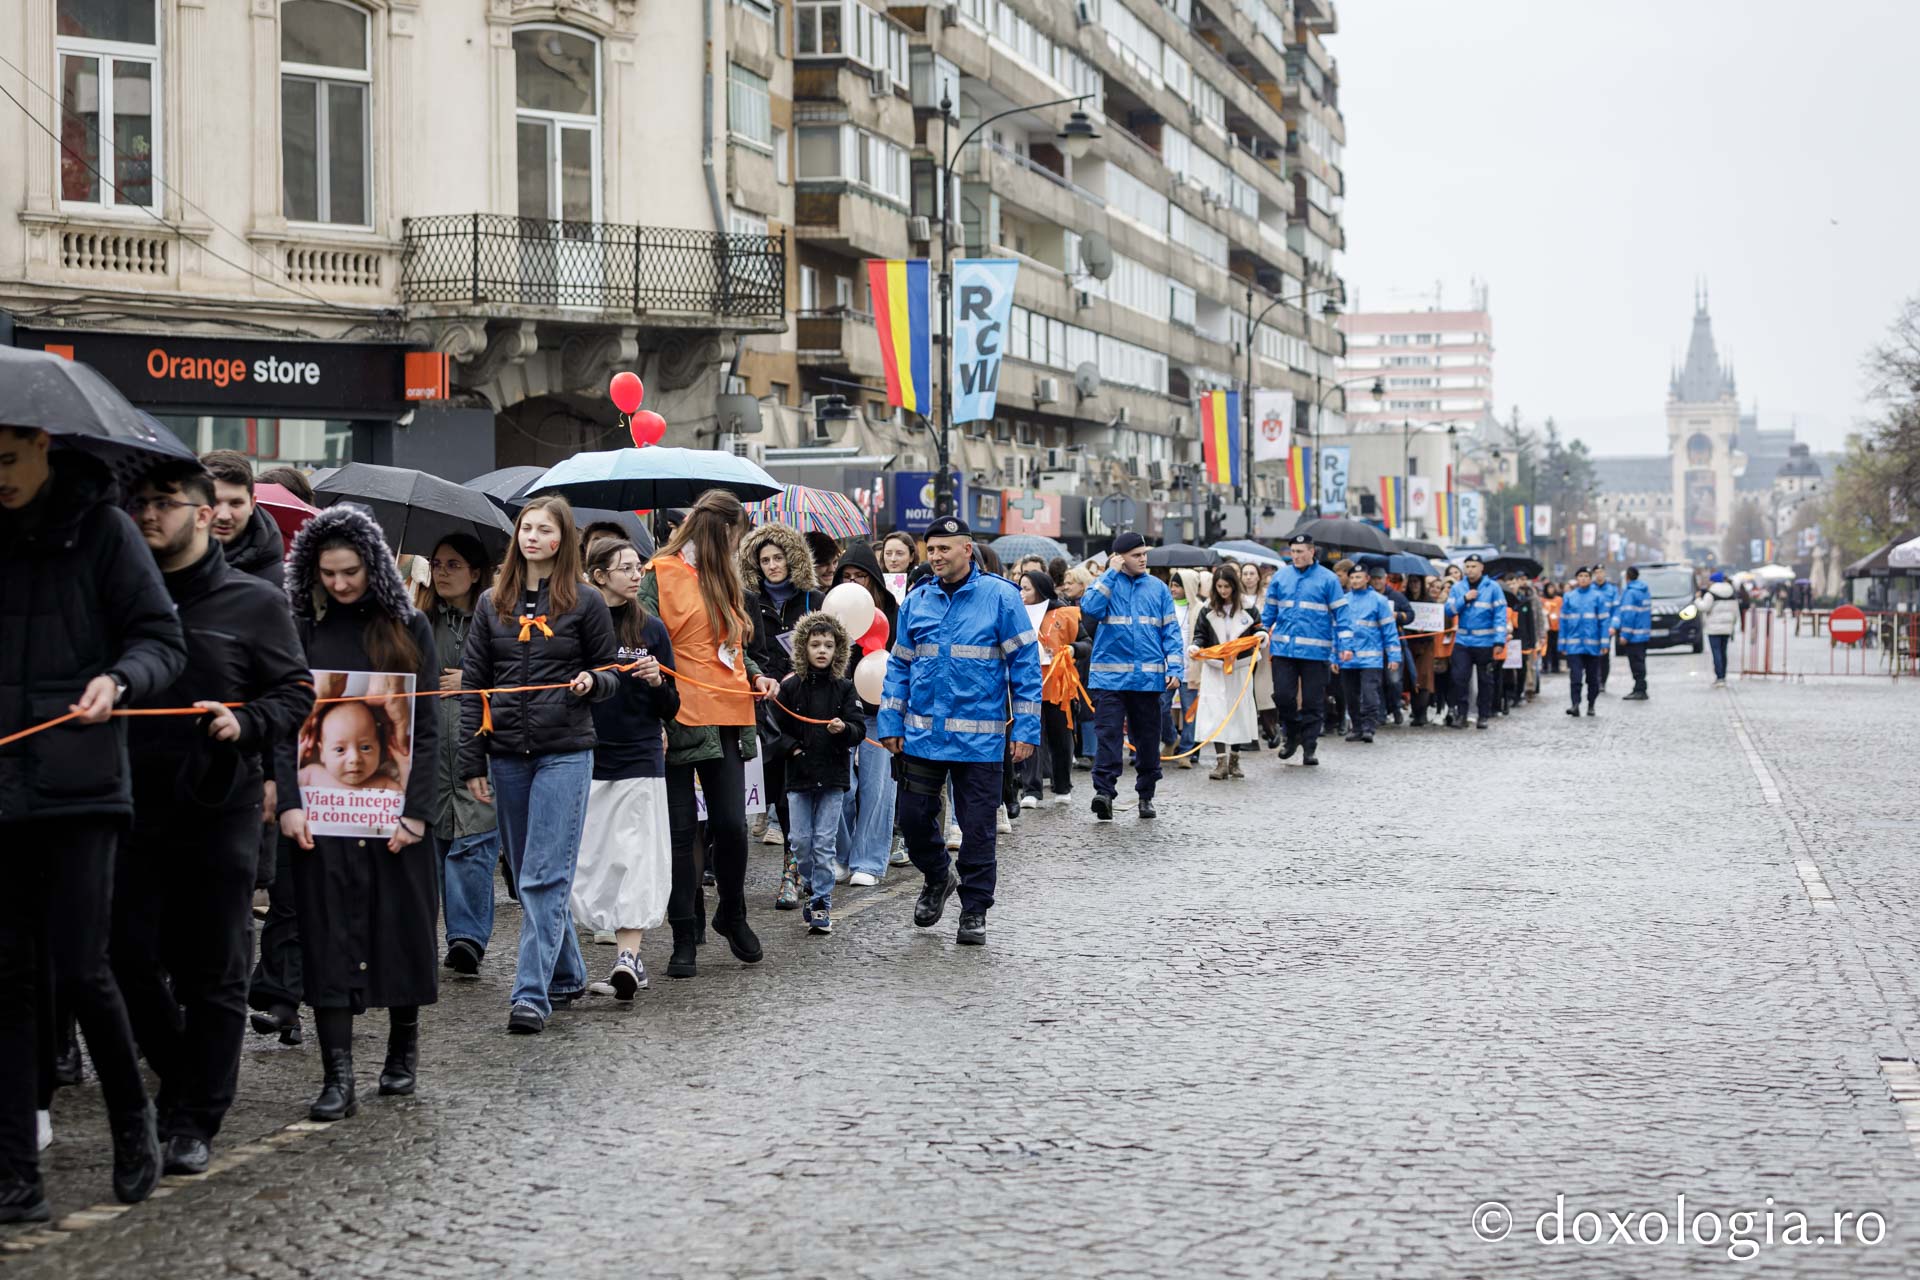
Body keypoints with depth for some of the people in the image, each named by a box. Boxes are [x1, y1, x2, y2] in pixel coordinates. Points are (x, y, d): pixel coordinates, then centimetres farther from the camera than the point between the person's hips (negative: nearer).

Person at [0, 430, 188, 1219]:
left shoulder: (102, 530, -1)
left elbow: (163, 642, 0)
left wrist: (119, 679, -19)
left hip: (78, 785, -3)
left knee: (79, 970, -7)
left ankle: (132, 1117, 20)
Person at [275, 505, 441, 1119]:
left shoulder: (408, 628, 4)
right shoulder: (301, 630, 6)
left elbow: (427, 727, 0)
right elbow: (283, 723, 3)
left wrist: (415, 810, -9)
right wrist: (289, 803, -9)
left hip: (393, 806, 0)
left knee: (401, 925, 6)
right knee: (328, 933, -4)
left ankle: (403, 1047, 26)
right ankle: (338, 1075, -4)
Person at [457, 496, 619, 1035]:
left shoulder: (585, 602, 1)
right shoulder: (493, 603, 9)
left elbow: (611, 672, 9)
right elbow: (473, 684, 9)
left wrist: (592, 682, -16)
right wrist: (472, 763, 4)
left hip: (565, 752, -4)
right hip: (506, 755, 4)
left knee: (546, 877, -10)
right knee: (525, 875, 11)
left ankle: (532, 994, -12)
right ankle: (567, 976, 25)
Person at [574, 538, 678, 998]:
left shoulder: (650, 628, 6)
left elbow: (671, 707, 8)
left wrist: (657, 682, -10)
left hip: (639, 759, 0)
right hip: (584, 757, 0)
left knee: (634, 856, -8)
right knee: (585, 856, 2)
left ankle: (629, 955, -10)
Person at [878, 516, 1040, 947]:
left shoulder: (1000, 596, -5)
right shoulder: (917, 600, 7)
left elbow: (1025, 662, -4)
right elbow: (899, 665, 13)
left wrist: (1025, 729, -8)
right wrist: (891, 724, 6)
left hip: (979, 738, -4)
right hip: (922, 733, 4)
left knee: (978, 827, 2)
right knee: (914, 818, 6)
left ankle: (974, 911, 14)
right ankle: (938, 878, 34)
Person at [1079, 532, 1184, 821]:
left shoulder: (1158, 588, 9)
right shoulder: (1106, 583, 4)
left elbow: (1171, 631, 8)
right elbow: (1089, 608, -16)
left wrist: (1175, 668, -3)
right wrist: (1111, 573, -10)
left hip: (1149, 678, 3)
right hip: (1111, 676, -2)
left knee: (1147, 738, 10)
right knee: (1109, 735, -12)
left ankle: (1146, 795, 21)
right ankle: (1104, 791, -17)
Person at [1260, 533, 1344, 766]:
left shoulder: (1327, 579, 0)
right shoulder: (1280, 576, 8)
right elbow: (1269, 610, 15)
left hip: (1315, 650, -2)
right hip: (1283, 648, 2)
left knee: (1313, 701, 3)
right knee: (1283, 695, -3)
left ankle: (1309, 748, 13)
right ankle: (1291, 735, 21)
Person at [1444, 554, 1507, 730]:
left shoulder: (1492, 587, -2)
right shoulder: (1458, 587, 6)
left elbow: (1500, 614, -6)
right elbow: (1449, 610, 0)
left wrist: (1499, 640, -14)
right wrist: (1464, 599, -14)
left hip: (1485, 642, -2)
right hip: (1462, 641, 2)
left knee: (1485, 680, 7)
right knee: (1459, 677, -7)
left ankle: (1483, 715, 16)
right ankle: (1460, 714, 2)